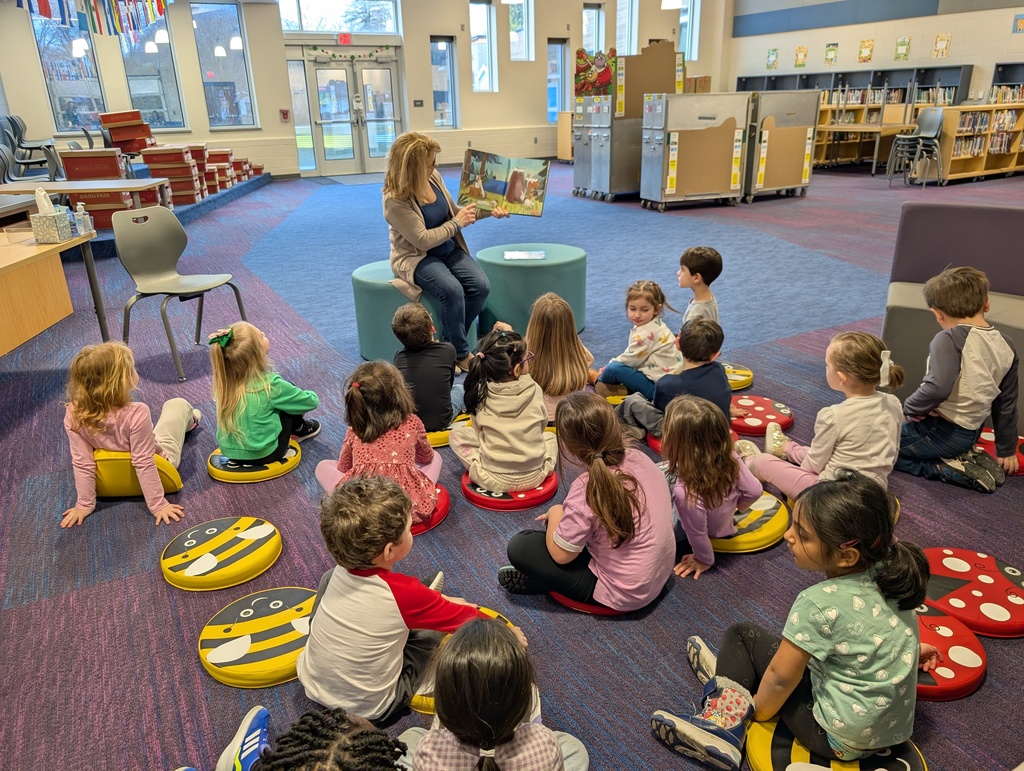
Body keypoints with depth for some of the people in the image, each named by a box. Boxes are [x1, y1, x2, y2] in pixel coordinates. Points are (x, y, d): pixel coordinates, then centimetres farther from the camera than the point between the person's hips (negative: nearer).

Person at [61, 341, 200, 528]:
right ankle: (188, 421, 51)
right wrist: (158, 505, -23)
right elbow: (144, 464, -34)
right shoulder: (136, 414, -41)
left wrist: (84, 504, -8)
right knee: (177, 404, 16)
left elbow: (82, 464, -20)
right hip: (160, 458, -3)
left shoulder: (74, 415, -28)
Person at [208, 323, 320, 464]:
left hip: (229, 451, 5)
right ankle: (299, 429, 35)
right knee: (290, 398, 11)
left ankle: (297, 428, 37)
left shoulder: (225, 380, -9)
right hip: (263, 454, -5)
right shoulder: (270, 384, -22)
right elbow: (312, 401, -8)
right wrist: (310, 395, 15)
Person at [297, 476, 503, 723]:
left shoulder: (340, 572, -13)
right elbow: (467, 619, -13)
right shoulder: (403, 593, -28)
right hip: (367, 710, -4)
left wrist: (440, 600, 14)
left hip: (311, 684, 4)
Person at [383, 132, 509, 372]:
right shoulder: (395, 199, -22)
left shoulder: (433, 177, -3)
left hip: (449, 249, 7)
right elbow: (423, 240, -22)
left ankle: (451, 343, 0)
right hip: (416, 257, -7)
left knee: (481, 285, -17)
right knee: (452, 290, -33)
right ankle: (461, 354, -13)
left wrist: (488, 210, -1)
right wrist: (457, 223, -16)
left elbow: (453, 212, 11)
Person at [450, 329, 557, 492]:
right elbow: (542, 423, 5)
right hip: (533, 477, 1)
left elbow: (479, 431, 1)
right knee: (550, 436, 31)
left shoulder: (480, 392, -12)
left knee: (456, 434, 16)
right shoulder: (534, 390, -11)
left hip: (493, 480, -1)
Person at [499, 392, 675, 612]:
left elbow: (560, 554, -17)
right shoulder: (639, 458, -9)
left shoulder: (587, 489, -30)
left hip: (623, 594, -7)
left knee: (518, 547, -6)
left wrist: (555, 513, 0)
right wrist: (567, 513, 11)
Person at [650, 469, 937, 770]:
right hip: (895, 727, 8)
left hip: (841, 740, -7)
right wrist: (910, 648, 30)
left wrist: (759, 709, -2)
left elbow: (781, 676, -18)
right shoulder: (889, 573, -9)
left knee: (741, 635, 1)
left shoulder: (819, 603, -28)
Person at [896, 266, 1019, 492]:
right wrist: (1006, 450, 23)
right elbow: (1006, 406, 13)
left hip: (939, 432, -8)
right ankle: (965, 459, 12)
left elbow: (938, 387, -35)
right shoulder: (1006, 346, 6)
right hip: (970, 434, 8)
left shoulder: (950, 339, -18)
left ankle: (946, 469, -4)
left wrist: (911, 408, -15)